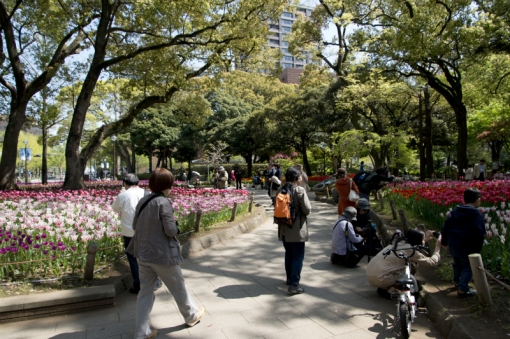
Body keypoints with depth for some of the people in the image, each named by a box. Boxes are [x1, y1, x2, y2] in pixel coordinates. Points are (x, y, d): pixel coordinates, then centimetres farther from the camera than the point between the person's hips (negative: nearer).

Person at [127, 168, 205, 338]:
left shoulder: (143, 201, 3)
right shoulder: (163, 202, -19)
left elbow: (135, 225, 10)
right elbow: (170, 230, -20)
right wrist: (176, 227, 0)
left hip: (143, 254, 6)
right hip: (163, 254, -6)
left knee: (145, 291, 14)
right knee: (178, 287, 14)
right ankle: (192, 315, 35)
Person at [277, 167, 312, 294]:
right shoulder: (299, 190, -15)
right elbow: (307, 209, -14)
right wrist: (300, 210, 5)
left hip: (284, 229, 7)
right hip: (297, 230, -6)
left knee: (289, 254, 21)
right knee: (298, 256, 1)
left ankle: (290, 278, 34)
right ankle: (294, 284, -2)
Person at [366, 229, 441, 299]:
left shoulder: (400, 242, 11)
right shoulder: (410, 251, -11)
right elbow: (432, 262, -1)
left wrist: (425, 238, 33)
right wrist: (438, 247, 12)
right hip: (379, 279, -8)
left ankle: (385, 287, 14)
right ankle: (388, 291, 1)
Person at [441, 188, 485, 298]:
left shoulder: (455, 211, 5)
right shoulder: (477, 215, -12)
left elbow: (445, 227, 6)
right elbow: (479, 234, -16)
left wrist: (444, 241, 16)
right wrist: (477, 250, -7)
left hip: (453, 245, 6)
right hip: (467, 247, -6)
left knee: (457, 263, 26)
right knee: (468, 267, 8)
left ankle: (457, 281, 44)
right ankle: (462, 290, 6)